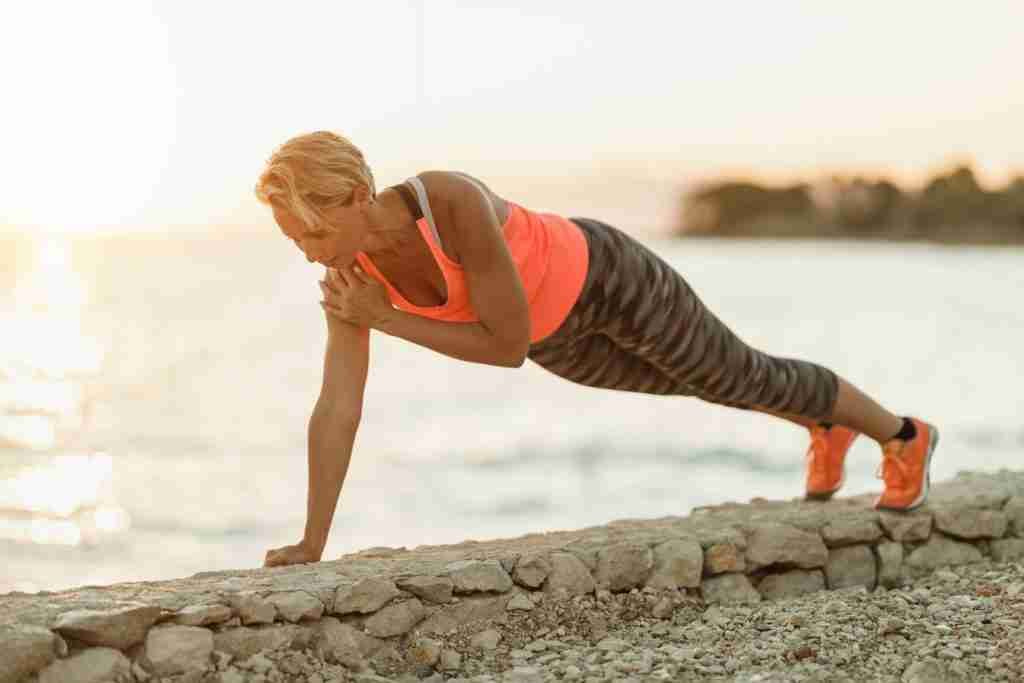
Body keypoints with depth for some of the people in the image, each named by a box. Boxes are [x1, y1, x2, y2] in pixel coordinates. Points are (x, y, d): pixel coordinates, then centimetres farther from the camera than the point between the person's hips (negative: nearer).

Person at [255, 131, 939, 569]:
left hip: (603, 276, -6)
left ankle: (902, 434, 45)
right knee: (694, 383, 30)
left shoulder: (457, 204, -45)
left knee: (743, 379, 16)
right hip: (558, 334, 6)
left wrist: (385, 319, -36)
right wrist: (310, 545, -29)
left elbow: (509, 343, -36)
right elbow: (337, 408, -25)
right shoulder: (353, 262, -26)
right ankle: (825, 424, 60)